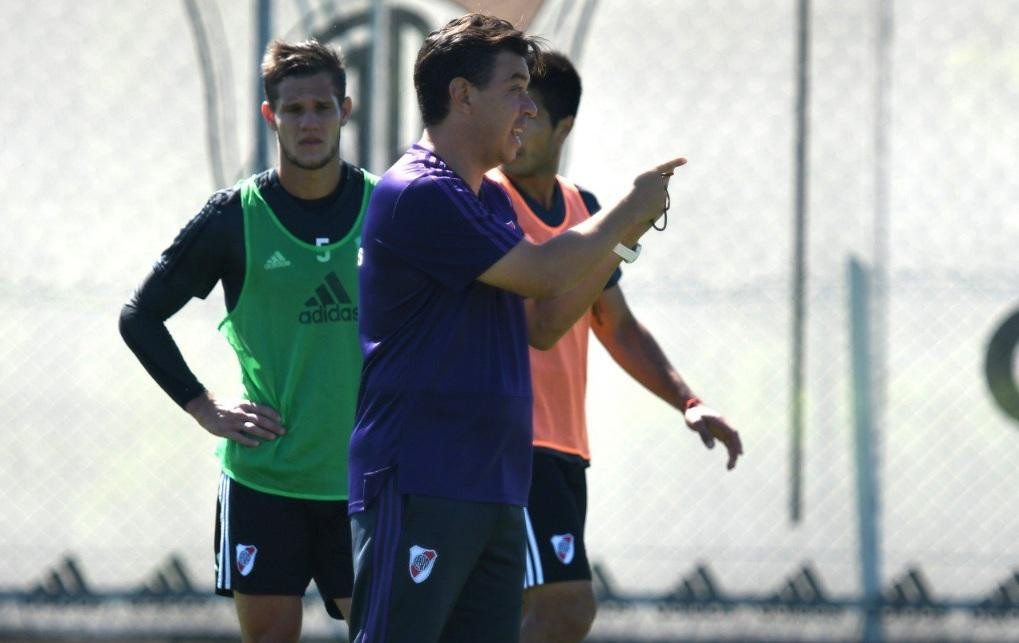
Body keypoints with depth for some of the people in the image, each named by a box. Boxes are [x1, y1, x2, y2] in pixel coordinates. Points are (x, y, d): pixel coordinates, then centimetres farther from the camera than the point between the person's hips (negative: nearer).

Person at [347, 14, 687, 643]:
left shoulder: (493, 200, 18)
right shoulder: (418, 195, -13)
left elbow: (542, 324, 20)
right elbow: (541, 273, -13)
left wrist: (623, 236, 12)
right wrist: (628, 212, 1)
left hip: (495, 491, 9)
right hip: (418, 491, -9)